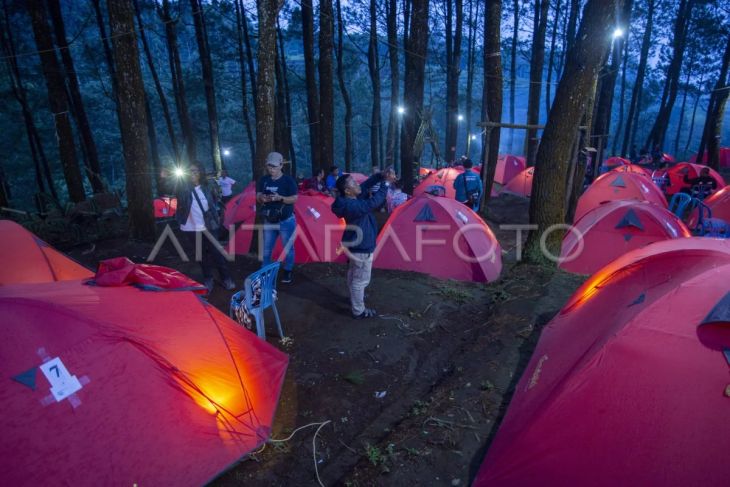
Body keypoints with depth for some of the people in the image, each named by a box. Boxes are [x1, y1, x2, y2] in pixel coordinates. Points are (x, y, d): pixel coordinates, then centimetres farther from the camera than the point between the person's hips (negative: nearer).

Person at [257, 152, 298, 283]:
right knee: (266, 249, 12)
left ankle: (288, 271, 23)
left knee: (287, 248, 7)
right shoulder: (263, 180, 3)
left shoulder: (288, 180, -10)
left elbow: (294, 199, -13)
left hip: (286, 221, -4)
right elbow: (258, 198, 4)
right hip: (268, 221, 4)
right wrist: (262, 199, -19)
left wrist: (280, 198, -29)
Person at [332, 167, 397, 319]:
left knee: (354, 274, 28)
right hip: (362, 247, -10)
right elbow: (373, 202, -38)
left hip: (355, 243, 10)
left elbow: (367, 184, 0)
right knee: (361, 279, 5)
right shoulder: (352, 206, -32)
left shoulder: (350, 199, -5)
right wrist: (386, 183, -30)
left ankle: (354, 297, 50)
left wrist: (381, 175, -15)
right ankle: (358, 311, 20)